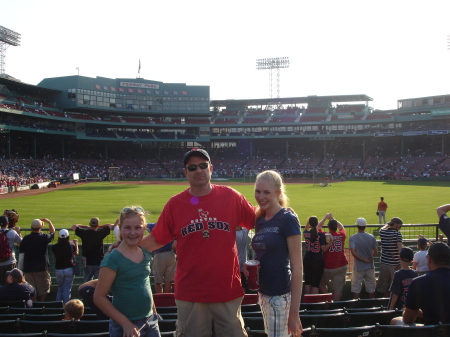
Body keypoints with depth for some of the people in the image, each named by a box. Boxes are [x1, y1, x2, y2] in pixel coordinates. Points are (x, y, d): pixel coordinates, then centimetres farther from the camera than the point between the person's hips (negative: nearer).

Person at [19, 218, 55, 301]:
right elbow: (52, 232, 10)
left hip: (28, 268, 3)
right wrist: (49, 222, 23)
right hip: (41, 268, -3)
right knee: (43, 289, 9)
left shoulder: (26, 238, -5)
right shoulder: (44, 237, -11)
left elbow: (21, 250, 3)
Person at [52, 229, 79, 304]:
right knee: (67, 290, 4)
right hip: (69, 269, -1)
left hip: (58, 270, 2)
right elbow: (76, 253, 13)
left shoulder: (54, 247, -9)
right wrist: (76, 243, 29)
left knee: (60, 289, 17)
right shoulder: (71, 246, -9)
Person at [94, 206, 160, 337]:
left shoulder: (145, 253, 4)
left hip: (150, 321, 5)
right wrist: (125, 323, -15)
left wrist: (153, 313, 13)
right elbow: (99, 297, -13)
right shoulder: (113, 259, -13)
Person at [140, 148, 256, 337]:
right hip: (190, 294, 0)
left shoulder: (230, 197, -2)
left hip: (228, 291, 0)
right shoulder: (175, 204, 0)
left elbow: (258, 223, 6)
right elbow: (156, 240, 3)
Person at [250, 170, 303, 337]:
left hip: (281, 296, -7)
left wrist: (294, 312, -17)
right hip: (263, 293, 7)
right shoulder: (260, 220, 8)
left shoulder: (288, 219, -13)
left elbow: (297, 267, -15)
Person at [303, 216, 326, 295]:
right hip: (318, 261, -4)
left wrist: (308, 221, 17)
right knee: (315, 283, 1)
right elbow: (324, 249, -16)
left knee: (307, 282, 14)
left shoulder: (306, 233, -2)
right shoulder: (321, 234, -14)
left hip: (307, 261, 4)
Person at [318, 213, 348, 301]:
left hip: (328, 267, -3)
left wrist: (325, 217, 16)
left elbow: (318, 227, 9)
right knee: (338, 288, 3)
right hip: (342, 265, 3)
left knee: (322, 284, 16)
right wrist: (333, 219, 27)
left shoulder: (325, 236, -9)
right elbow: (342, 227, 21)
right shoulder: (342, 235, -1)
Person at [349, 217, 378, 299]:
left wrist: (364, 259, -12)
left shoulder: (353, 238, -11)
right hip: (370, 267, 2)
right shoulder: (372, 237, -4)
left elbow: (353, 253, -23)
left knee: (356, 290, 7)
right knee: (371, 289, 12)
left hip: (358, 267, -2)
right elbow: (375, 253, 1)